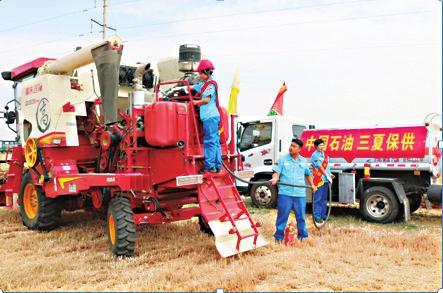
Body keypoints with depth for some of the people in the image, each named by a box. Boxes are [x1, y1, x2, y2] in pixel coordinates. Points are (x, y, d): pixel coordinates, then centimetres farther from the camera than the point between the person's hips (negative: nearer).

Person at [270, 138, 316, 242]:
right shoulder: (283, 159, 3)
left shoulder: (303, 161, 14)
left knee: (301, 216, 9)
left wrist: (312, 185, 24)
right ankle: (279, 237, 10)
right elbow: (277, 172, -4)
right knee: (282, 215, 0)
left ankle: (303, 236, 23)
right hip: (285, 193, -3)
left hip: (300, 194, 3)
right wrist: (274, 179, -24)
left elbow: (308, 174, 29)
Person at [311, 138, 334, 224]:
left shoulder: (324, 154, 16)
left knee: (324, 199, 15)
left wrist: (330, 174, 15)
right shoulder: (315, 155, -10)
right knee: (318, 199, -4)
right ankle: (317, 217, 1)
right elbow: (320, 167, -15)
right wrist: (327, 176, -15)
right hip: (319, 180, -9)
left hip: (325, 180, 9)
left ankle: (323, 215, 24)